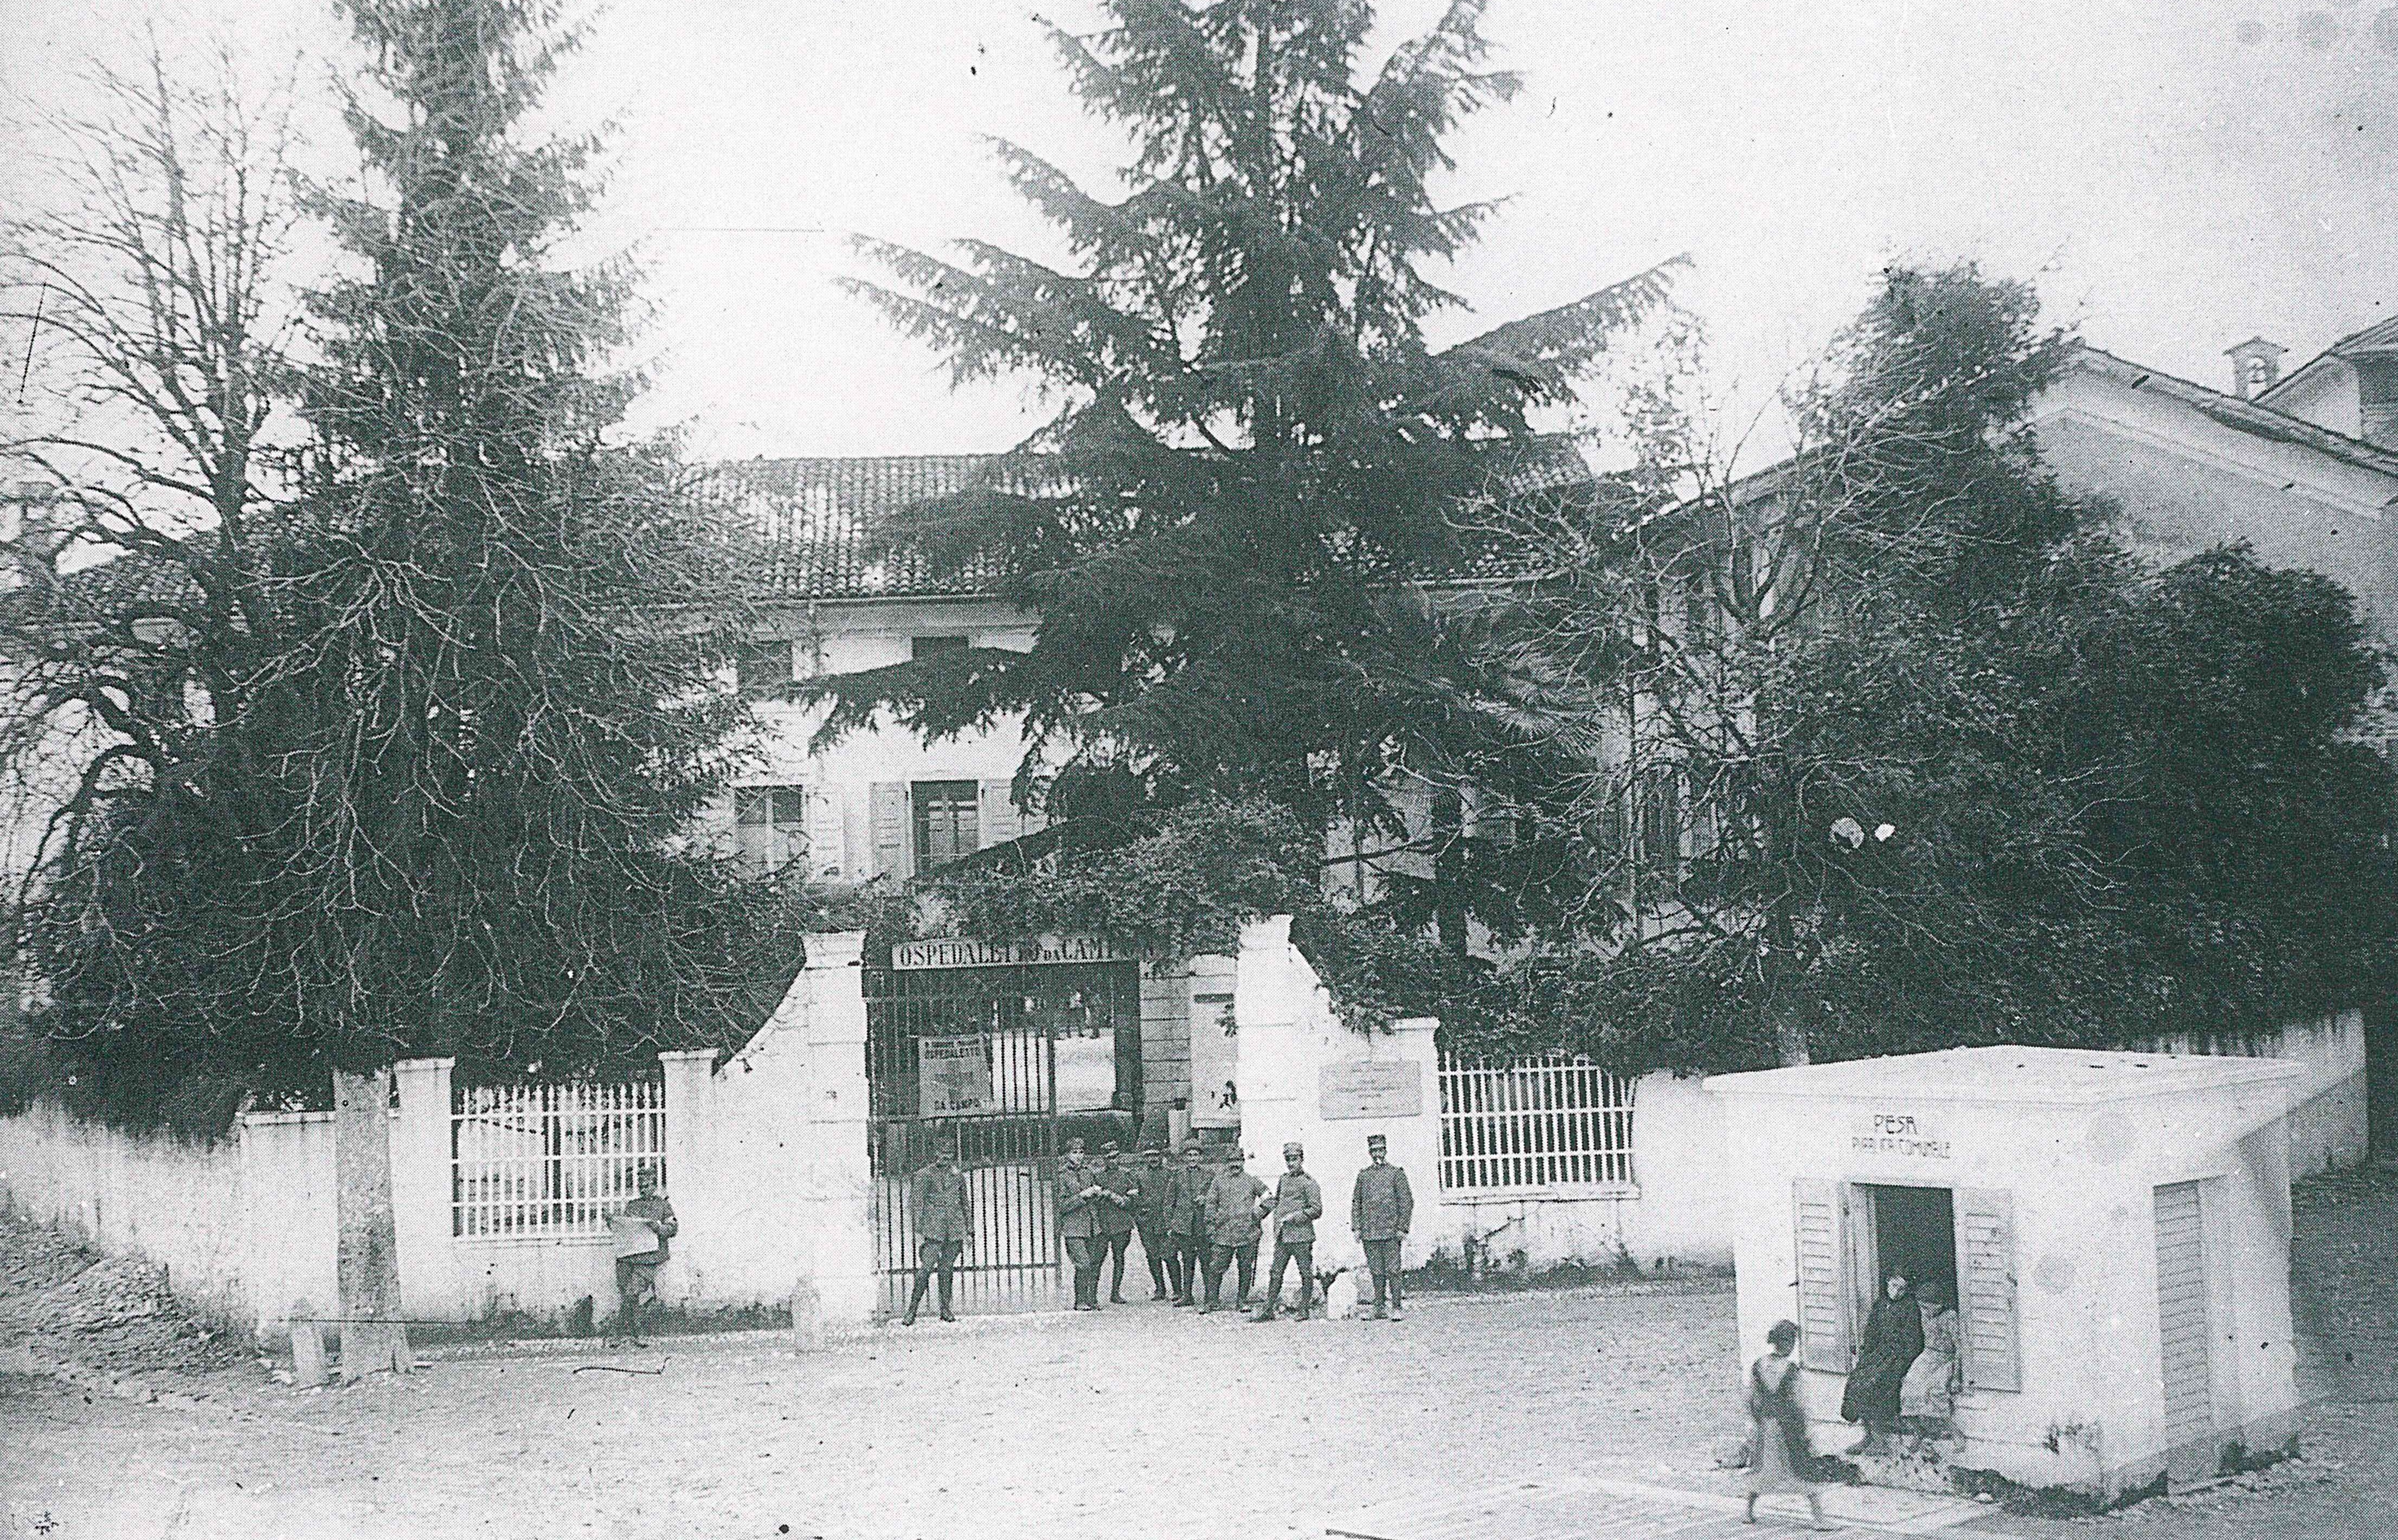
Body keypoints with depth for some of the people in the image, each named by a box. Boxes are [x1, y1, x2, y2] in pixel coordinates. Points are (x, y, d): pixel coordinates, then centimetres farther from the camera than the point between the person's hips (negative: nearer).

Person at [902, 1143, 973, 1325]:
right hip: (933, 1230, -4)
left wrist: (969, 1231, 15)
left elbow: (966, 1205, 18)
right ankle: (912, 1311, -6)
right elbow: (917, 1204, -2)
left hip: (955, 1231, 4)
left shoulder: (958, 1176, 12)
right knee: (926, 1269, -11)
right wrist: (919, 1232, -7)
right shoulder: (925, 1175, 0)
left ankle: (946, 1310, 14)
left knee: (947, 1270, 6)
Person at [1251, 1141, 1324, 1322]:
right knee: (1275, 1274, 6)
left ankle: (1303, 1310, 11)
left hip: (1301, 1236, -6)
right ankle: (1268, 1309, 9)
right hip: (1282, 1237, 6)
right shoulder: (1283, 1180, 15)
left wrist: (1295, 1217, -16)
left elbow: (1317, 1210, -9)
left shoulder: (1308, 1182, -6)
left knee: (1306, 1275, 3)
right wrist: (1270, 1202, 6)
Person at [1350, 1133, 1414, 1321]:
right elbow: (1356, 1202, 15)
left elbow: (1407, 1202, 1)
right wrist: (1356, 1228, 6)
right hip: (1370, 1233, 3)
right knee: (1377, 1273, 5)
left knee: (1393, 1271, -7)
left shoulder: (1396, 1173, 4)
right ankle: (1380, 1308, 9)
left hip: (1391, 1233, -3)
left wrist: (1402, 1228, -6)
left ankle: (1396, 1308, -8)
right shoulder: (1363, 1175, 14)